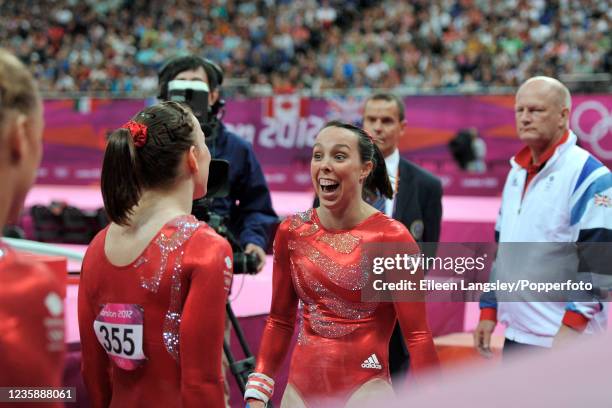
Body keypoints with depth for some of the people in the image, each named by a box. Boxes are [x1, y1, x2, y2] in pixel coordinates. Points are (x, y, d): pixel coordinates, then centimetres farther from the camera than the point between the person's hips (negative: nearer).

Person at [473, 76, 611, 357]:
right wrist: (488, 309, 17)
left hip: (565, 340, -8)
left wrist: (572, 324, -22)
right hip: (515, 337, 8)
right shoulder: (517, 174, 15)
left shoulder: (589, 176, -11)